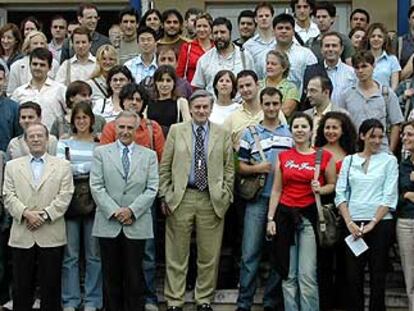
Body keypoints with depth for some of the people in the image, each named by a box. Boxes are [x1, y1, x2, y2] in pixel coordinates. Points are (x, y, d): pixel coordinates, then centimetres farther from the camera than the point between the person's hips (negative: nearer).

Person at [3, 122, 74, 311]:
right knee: (21, 287, 6)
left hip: (51, 236, -1)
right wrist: (26, 213, -13)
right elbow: (8, 196, 3)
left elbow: (64, 196, -2)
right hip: (22, 236, 1)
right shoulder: (12, 166, 12)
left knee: (51, 286, 3)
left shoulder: (63, 166, 8)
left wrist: (44, 215, -13)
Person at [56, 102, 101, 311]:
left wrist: (75, 169, -8)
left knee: (94, 254, 3)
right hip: (70, 201, 1)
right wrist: (88, 166, -9)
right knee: (70, 255, 3)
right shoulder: (64, 143, 10)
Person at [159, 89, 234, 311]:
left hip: (212, 200, 1)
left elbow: (229, 168, 8)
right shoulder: (176, 131, 6)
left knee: (209, 256, 6)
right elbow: (164, 167, 5)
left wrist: (225, 196, 0)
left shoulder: (222, 134, 7)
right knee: (177, 255, 5)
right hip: (181, 198, -1)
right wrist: (164, 196, -1)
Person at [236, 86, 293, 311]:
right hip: (257, 201, -1)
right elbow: (240, 167, 5)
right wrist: (257, 168, -12)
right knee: (250, 254, -2)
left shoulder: (291, 134, 11)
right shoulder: (250, 134, 7)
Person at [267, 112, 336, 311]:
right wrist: (270, 218, 5)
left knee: (307, 275, -7)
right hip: (285, 215, 3)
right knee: (288, 274, 6)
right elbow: (276, 190, 11)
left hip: (310, 216, -3)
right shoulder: (283, 157, 10)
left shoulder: (324, 156, 2)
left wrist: (320, 189, -10)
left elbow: (333, 185, 11)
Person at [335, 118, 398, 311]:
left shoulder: (389, 160, 4)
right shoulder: (349, 161, 10)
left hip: (380, 223, -1)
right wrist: (349, 223, -8)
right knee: (353, 274, 2)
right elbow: (340, 194, 4)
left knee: (378, 274, 2)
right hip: (353, 224, 2)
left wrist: (372, 223, -11)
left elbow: (390, 197, -3)